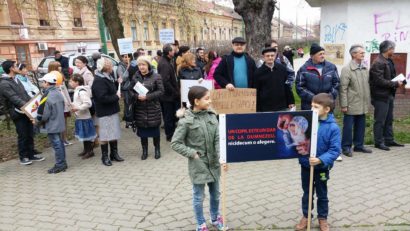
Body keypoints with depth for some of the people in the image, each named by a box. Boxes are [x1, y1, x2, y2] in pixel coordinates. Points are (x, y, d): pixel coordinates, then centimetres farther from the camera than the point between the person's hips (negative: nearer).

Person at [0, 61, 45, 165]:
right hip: (18, 113, -8)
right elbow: (15, 99, -23)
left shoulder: (16, 79, 14)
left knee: (30, 134, 12)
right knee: (23, 136, 0)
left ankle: (31, 154, 24)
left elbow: (25, 94, 16)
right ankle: (23, 157, 14)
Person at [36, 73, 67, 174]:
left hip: (51, 126, -8)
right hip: (59, 123, 8)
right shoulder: (59, 94, 5)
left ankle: (59, 165, 7)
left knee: (56, 145, -1)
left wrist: (37, 121, -2)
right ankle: (63, 163, 24)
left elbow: (43, 115, -19)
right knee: (60, 143, 15)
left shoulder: (47, 97, -21)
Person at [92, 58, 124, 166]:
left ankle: (114, 153, 27)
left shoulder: (108, 78, 11)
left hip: (113, 110, 9)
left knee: (114, 133, 15)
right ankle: (105, 157, 14)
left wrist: (117, 94, 2)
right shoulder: (99, 81, -18)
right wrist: (116, 97, -15)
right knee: (105, 135, 2)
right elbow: (102, 98, -26)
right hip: (104, 112, -9)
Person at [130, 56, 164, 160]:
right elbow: (131, 91, 7)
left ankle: (157, 149, 26)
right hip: (140, 108, 3)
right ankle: (144, 150, 24)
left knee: (155, 129, 8)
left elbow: (161, 91, -9)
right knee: (142, 130, 8)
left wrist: (147, 96, -19)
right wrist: (137, 96, -16)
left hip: (153, 108, -3)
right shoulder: (135, 77, 5)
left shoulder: (156, 77, -5)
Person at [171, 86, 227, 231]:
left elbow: (218, 139, -3)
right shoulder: (186, 121, -16)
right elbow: (175, 144, -12)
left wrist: (221, 157, -13)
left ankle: (215, 218, 44)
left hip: (214, 163, 5)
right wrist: (192, 153, -15)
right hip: (198, 165, -5)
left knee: (215, 194, 21)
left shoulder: (212, 116, -3)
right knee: (199, 197, 12)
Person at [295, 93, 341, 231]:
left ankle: (322, 218, 37)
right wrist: (297, 147, -17)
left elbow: (335, 150, -19)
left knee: (322, 195, 18)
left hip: (322, 167, -2)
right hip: (305, 165, 3)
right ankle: (306, 216, 37)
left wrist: (320, 160, -31)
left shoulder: (333, 127, -17)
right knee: (307, 193, 19)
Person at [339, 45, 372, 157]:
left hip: (362, 105, 6)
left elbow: (367, 85, 14)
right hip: (351, 105, -6)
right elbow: (343, 89, -13)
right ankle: (346, 147, 13)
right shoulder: (346, 69, -11)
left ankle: (359, 145, 27)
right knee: (348, 127, 2)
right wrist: (344, 105, -15)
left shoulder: (365, 68, 10)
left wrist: (368, 101, 11)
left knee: (361, 126, 14)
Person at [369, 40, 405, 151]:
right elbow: (380, 81, -23)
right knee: (380, 120, 0)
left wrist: (399, 81, 2)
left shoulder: (388, 61, 13)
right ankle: (379, 142, 10)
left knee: (389, 120, 17)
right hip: (381, 96, -10)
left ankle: (389, 140, 27)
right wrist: (396, 84, -15)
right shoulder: (378, 63, -17)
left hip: (389, 95, 10)